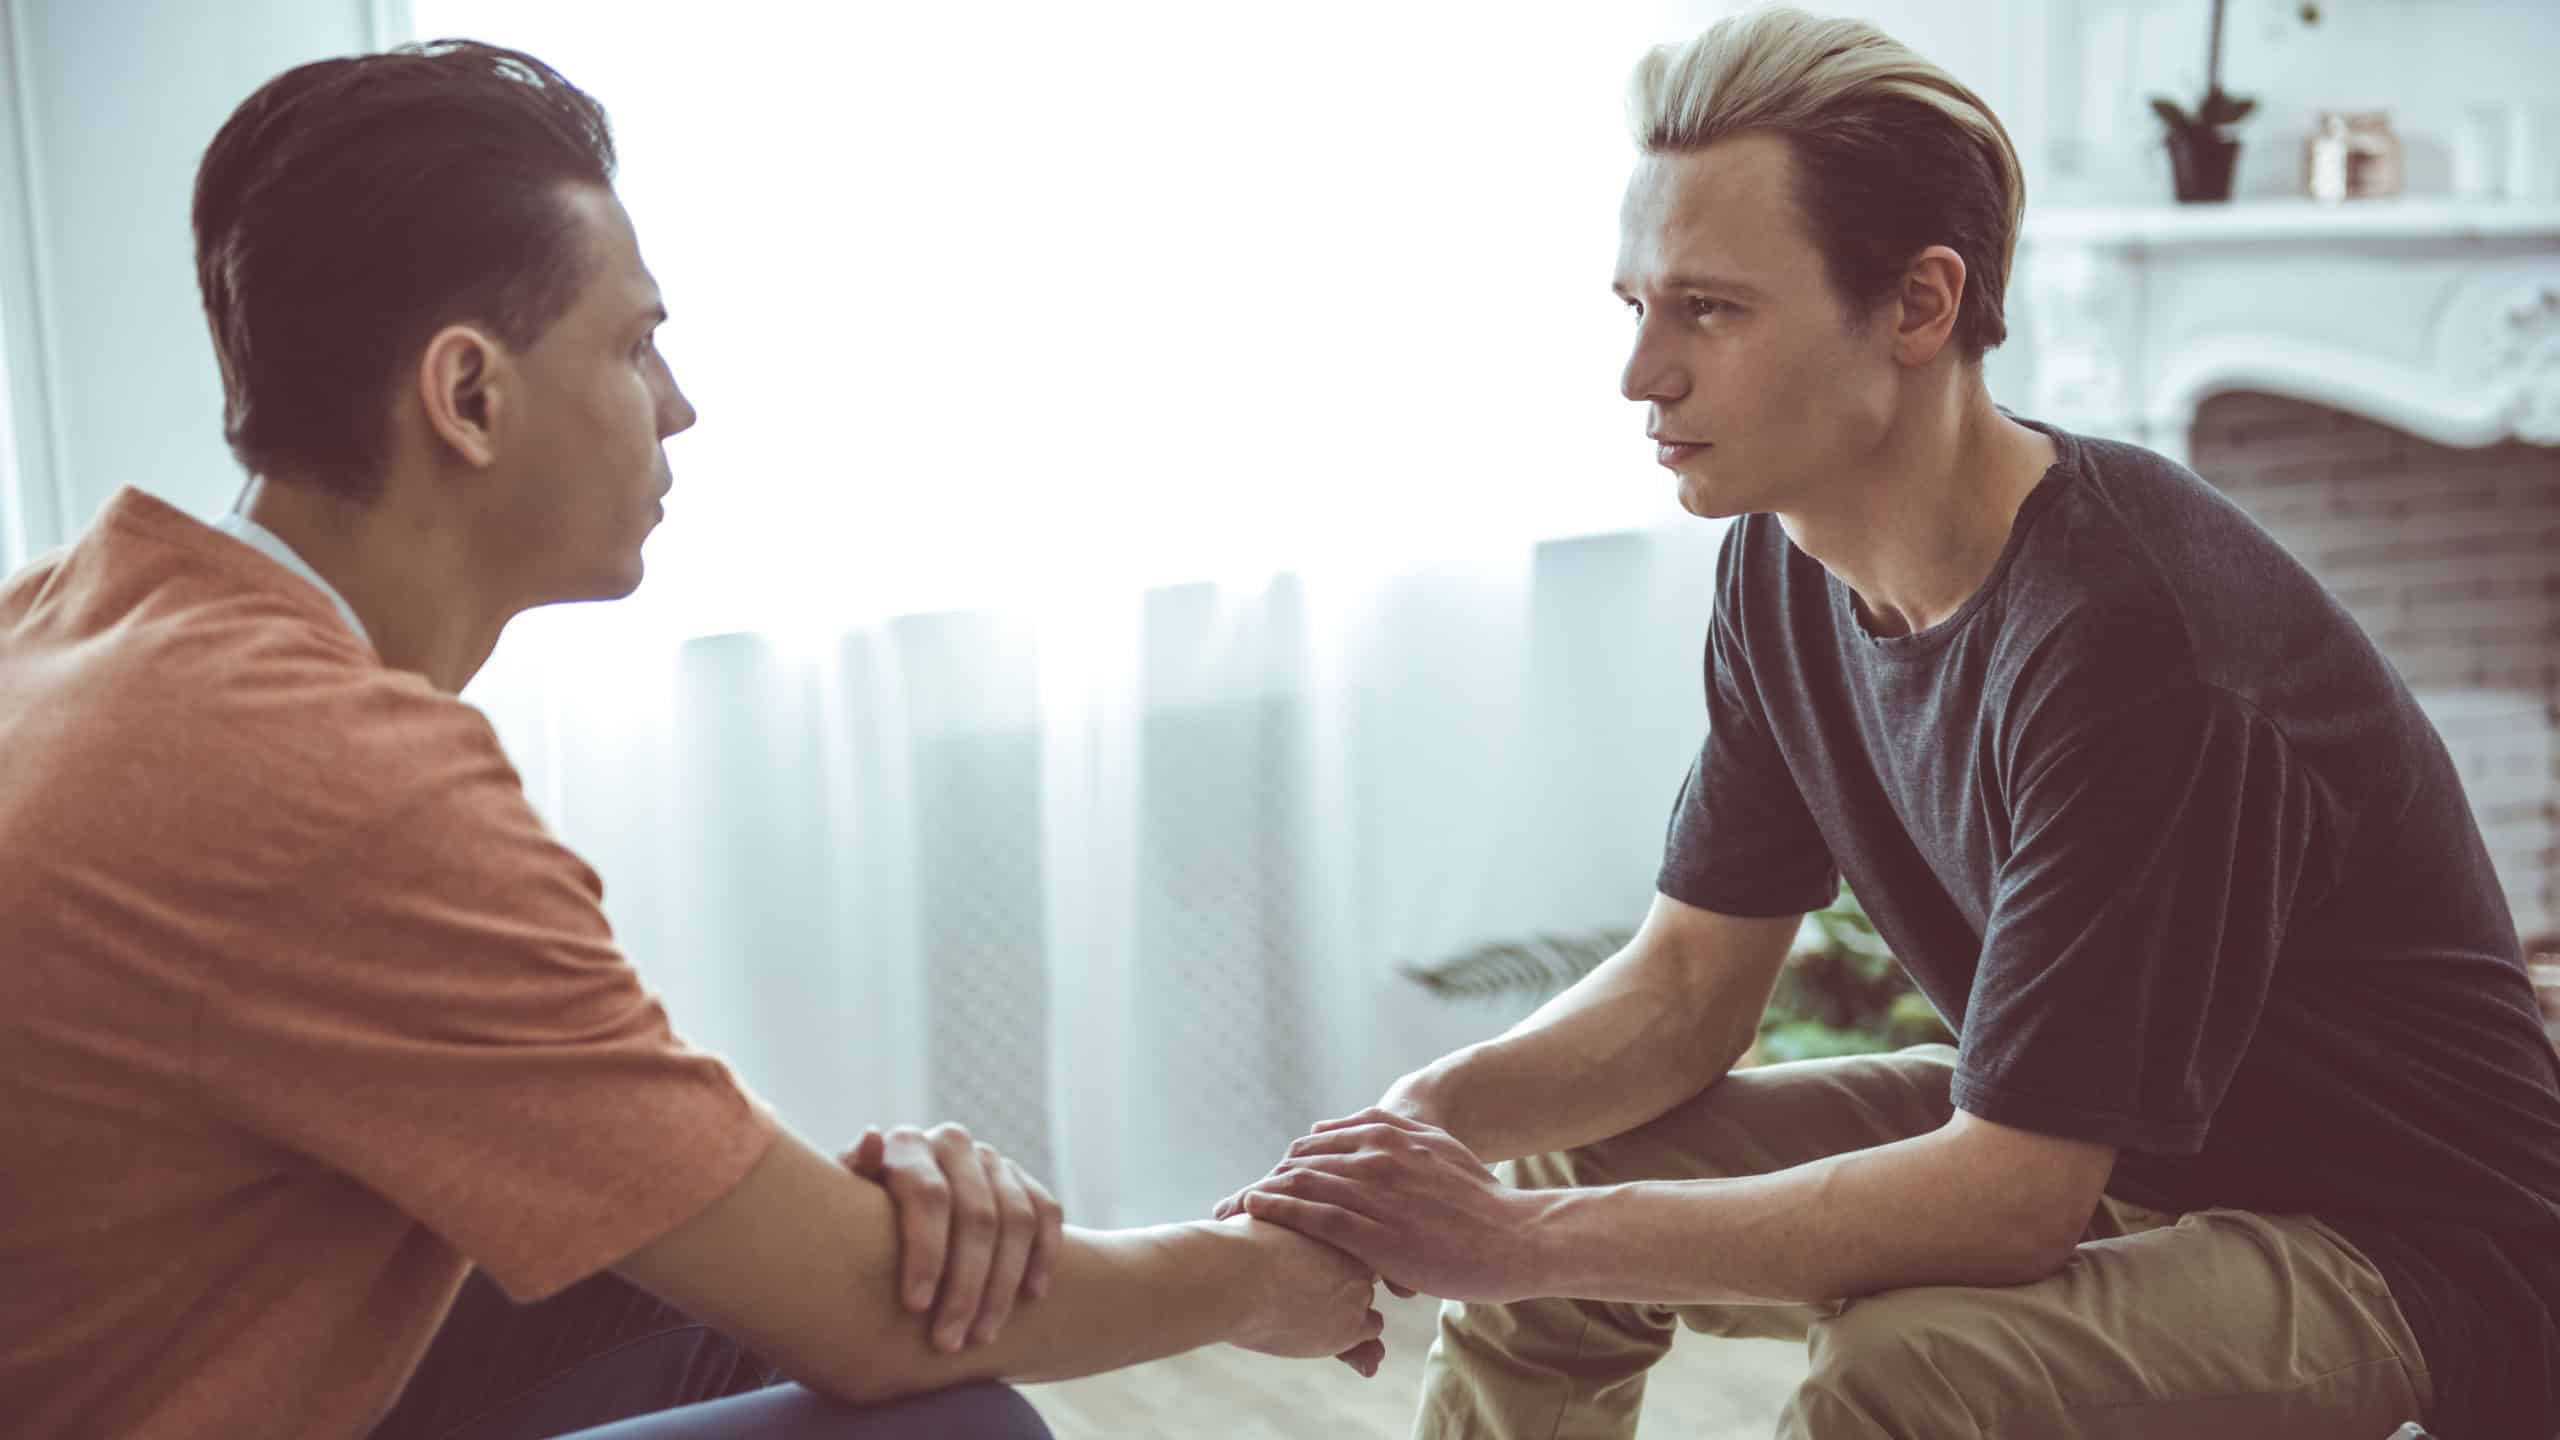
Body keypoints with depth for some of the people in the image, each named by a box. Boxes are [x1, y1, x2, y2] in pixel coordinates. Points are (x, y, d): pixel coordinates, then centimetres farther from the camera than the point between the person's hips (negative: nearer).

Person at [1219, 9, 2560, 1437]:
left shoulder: (2126, 633, -31)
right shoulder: (1786, 568, -5)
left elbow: (2019, 1195, -31)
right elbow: (1686, 983, 0)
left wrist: (1532, 1237, -32)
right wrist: (1433, 1111, -19)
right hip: (2069, 1146, 8)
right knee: (1542, 1175, 3)